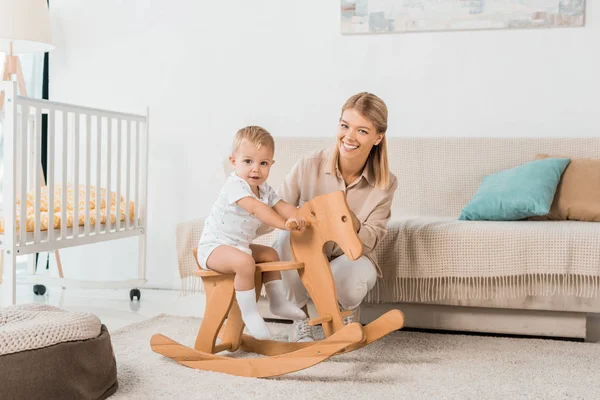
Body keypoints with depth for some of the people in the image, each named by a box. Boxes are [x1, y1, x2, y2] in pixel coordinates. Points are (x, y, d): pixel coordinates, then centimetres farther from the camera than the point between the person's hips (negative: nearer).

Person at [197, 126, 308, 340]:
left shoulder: (264, 189, 9)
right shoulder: (235, 184, -21)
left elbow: (283, 206, 5)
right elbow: (256, 208, -33)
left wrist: (300, 217, -14)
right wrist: (284, 223, -37)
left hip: (238, 246, 10)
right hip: (213, 246, -10)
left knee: (270, 254, 21)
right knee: (244, 262, -35)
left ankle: (278, 301, 28)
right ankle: (249, 313, -21)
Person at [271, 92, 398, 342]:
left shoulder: (385, 184, -12)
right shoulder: (309, 166, -17)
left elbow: (371, 241, -11)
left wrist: (351, 222, -32)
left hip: (350, 259, 0)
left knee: (354, 273, -36)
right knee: (287, 238, -33)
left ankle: (348, 312, 5)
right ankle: (300, 320, -10)